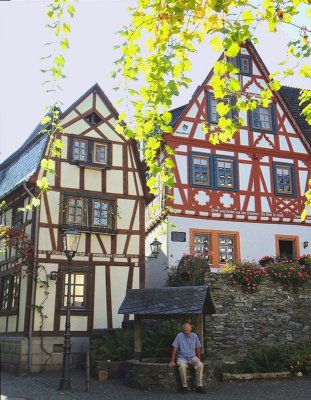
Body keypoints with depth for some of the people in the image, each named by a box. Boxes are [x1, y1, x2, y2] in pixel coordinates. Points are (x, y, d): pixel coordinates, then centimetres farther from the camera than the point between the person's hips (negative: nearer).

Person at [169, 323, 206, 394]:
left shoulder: (194, 336, 2)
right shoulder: (179, 336, -7)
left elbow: (198, 348, 12)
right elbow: (174, 349, -6)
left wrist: (198, 359, 9)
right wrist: (172, 361, -10)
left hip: (193, 357, 3)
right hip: (182, 358, -3)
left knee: (200, 365, -27)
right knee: (182, 366, -36)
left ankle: (199, 386, -19)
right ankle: (184, 386, -21)